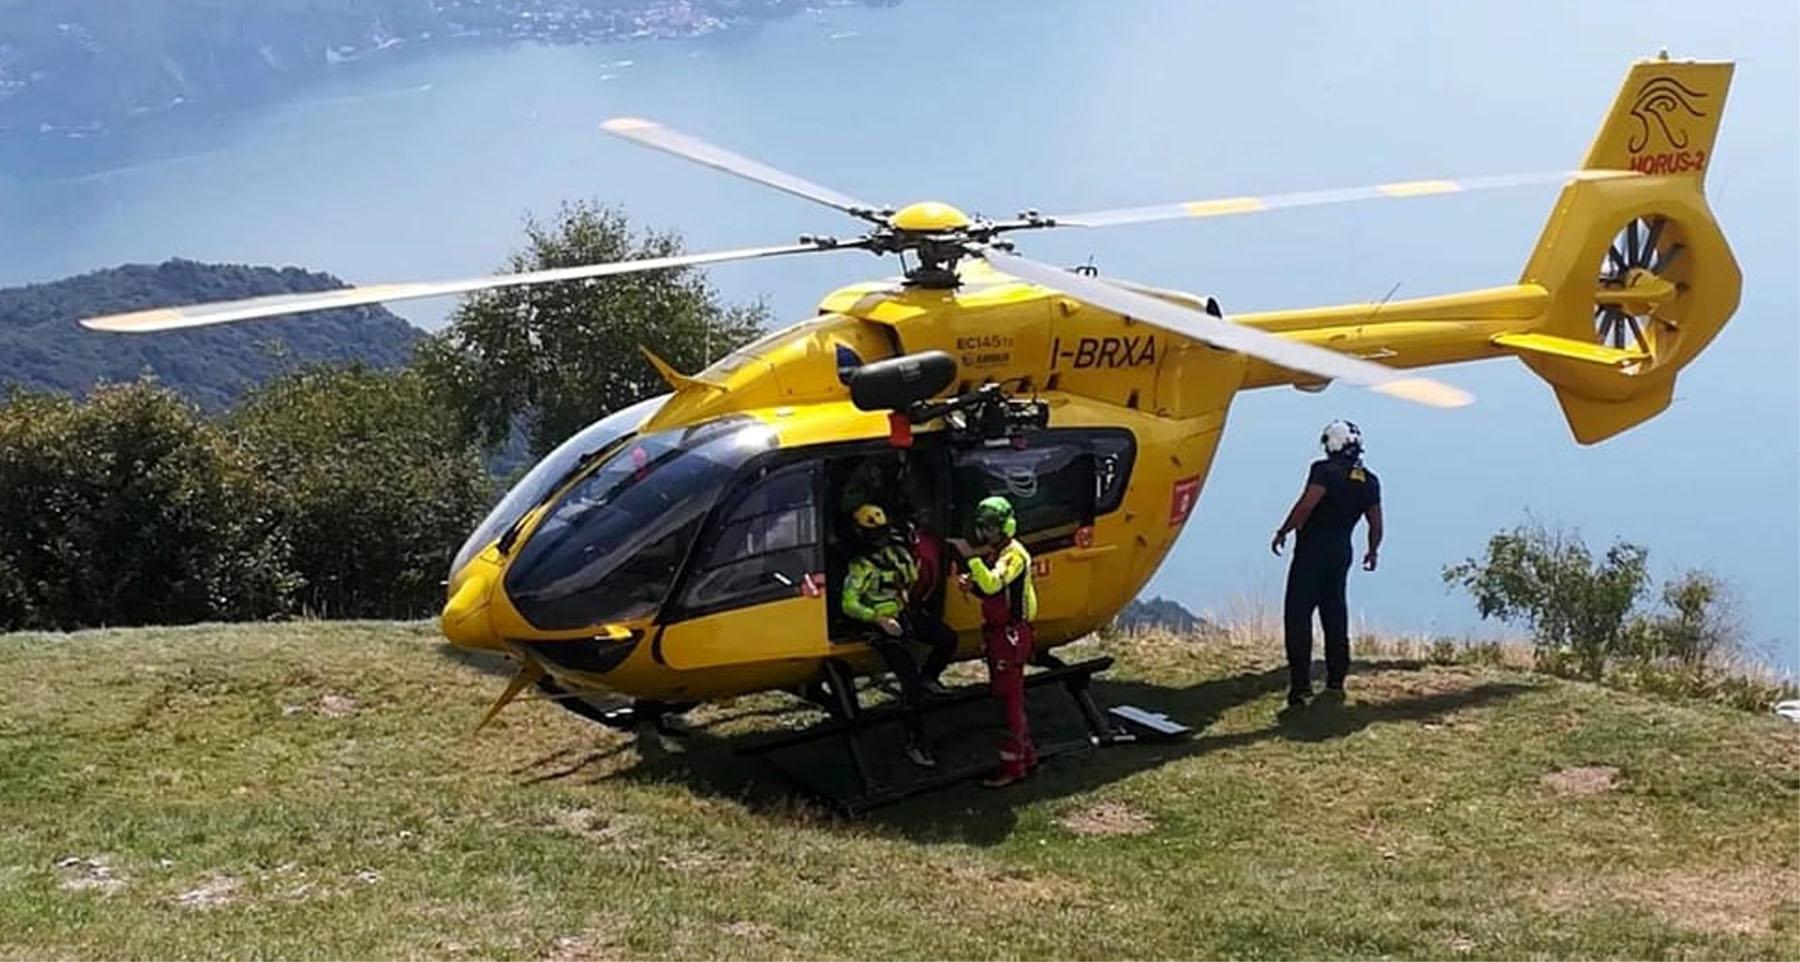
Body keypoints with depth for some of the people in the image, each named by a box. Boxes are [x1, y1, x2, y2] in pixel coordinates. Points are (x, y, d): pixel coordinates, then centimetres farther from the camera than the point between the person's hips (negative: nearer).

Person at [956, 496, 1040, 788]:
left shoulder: (1014, 554, -17)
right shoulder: (991, 554, 13)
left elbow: (993, 585, -32)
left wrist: (971, 558, -36)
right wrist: (971, 583, 2)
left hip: (1011, 634, -10)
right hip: (995, 632, 10)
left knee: (1011, 698, -6)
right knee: (1006, 696, 15)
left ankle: (1013, 765, -3)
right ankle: (1027, 755, 25)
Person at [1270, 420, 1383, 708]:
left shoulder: (1325, 470, -11)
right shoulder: (1370, 481, 9)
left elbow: (1308, 504, -22)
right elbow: (1376, 523, 13)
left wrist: (1283, 531, -12)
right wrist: (1373, 551, 29)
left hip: (1312, 550, -6)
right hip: (1341, 553, 6)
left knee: (1298, 615, -3)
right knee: (1335, 616, 16)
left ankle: (1301, 682, -10)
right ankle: (1336, 682, 19)